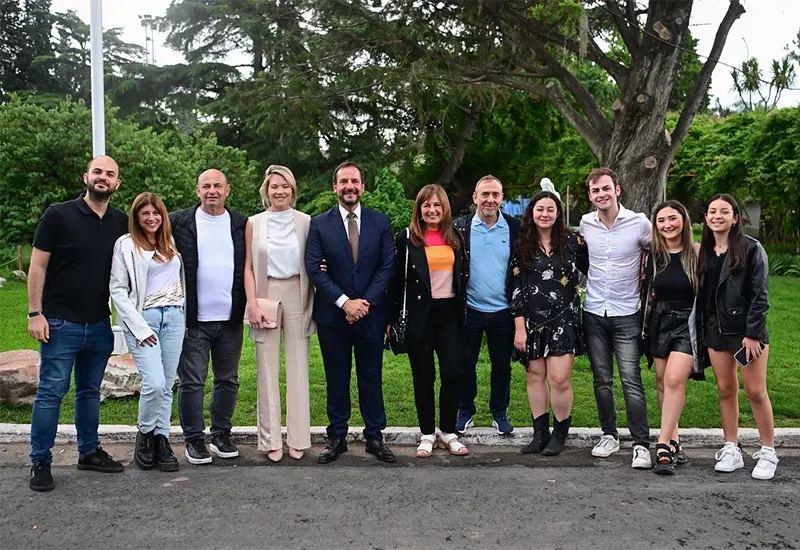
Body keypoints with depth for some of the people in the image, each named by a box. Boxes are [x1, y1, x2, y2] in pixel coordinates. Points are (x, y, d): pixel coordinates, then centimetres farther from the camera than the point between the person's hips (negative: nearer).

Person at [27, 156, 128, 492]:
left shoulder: (121, 223, 6)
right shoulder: (58, 215, -6)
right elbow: (38, 266, -7)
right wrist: (35, 313, -12)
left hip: (100, 325, 5)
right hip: (61, 323, -4)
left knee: (90, 391, 15)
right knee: (51, 392, -1)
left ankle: (89, 451, 27)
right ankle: (40, 462, 9)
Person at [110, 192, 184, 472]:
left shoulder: (171, 242, 14)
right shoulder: (126, 245, -1)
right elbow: (117, 290, -4)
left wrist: (183, 313, 9)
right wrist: (139, 327, -11)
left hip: (174, 318, 5)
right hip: (143, 318, -4)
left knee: (167, 386, 4)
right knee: (154, 384, -15)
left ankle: (161, 439, 13)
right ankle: (145, 433, 8)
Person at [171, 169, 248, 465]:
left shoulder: (241, 224, 7)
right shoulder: (178, 222, 0)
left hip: (230, 319, 3)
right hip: (193, 319, -3)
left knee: (228, 381, 11)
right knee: (192, 382, 2)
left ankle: (221, 435, 25)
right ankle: (194, 439, 15)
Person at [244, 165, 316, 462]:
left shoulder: (306, 222, 5)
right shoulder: (254, 223, 5)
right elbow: (248, 267, 4)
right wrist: (252, 303, -7)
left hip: (297, 296, 0)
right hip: (266, 295, 0)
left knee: (298, 367, 3)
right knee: (267, 369, 3)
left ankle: (297, 438, 12)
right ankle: (271, 439, 10)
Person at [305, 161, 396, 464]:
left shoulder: (380, 222, 4)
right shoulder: (319, 224, 0)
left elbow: (387, 266, -1)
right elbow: (314, 268, -6)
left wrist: (366, 302, -12)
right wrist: (344, 302, -15)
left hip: (371, 314, 1)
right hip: (332, 315, 0)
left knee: (371, 378, 7)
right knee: (336, 379, 8)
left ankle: (375, 437, 17)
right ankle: (337, 437, 19)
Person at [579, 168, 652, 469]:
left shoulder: (639, 223, -8)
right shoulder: (585, 224, 2)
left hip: (626, 314, -3)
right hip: (594, 313, 3)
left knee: (631, 381, -7)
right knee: (602, 380, 10)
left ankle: (641, 444, 0)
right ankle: (609, 435, 24)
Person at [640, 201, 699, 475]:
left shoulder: (697, 253, -5)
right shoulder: (652, 255, 4)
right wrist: (645, 328, 8)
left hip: (688, 323, -4)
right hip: (659, 323, 4)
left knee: (674, 380, -17)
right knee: (662, 382, 6)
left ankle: (663, 446, -15)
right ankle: (674, 443, 17)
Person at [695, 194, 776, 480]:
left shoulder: (751, 249, -5)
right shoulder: (704, 252, 10)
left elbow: (759, 295, -10)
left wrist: (753, 333, -15)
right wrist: (701, 335, 7)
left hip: (746, 329, -5)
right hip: (715, 331, 5)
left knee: (756, 392, -2)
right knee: (726, 391, 8)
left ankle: (768, 453, 11)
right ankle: (731, 450, 17)